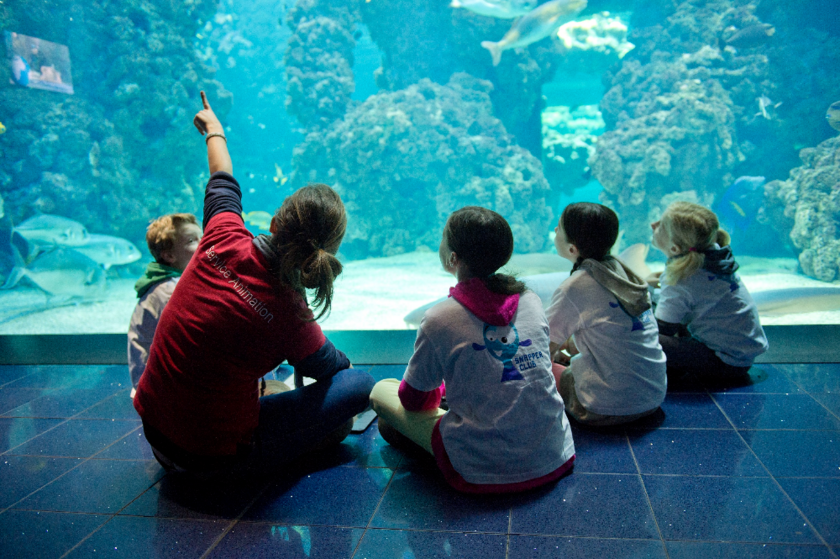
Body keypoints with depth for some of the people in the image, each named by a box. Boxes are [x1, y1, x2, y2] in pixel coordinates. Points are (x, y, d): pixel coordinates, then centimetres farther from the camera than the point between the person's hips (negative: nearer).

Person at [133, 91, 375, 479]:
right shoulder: (288, 313, -25)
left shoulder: (224, 242, -13)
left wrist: (214, 131, 31)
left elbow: (222, 184, 12)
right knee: (360, 385, -7)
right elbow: (330, 367, -2)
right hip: (214, 458, -6)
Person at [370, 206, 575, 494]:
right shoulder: (531, 301, 0)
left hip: (485, 473, -5)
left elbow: (414, 398, 0)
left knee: (382, 390, 8)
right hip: (556, 461, 5)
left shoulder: (439, 319, -14)